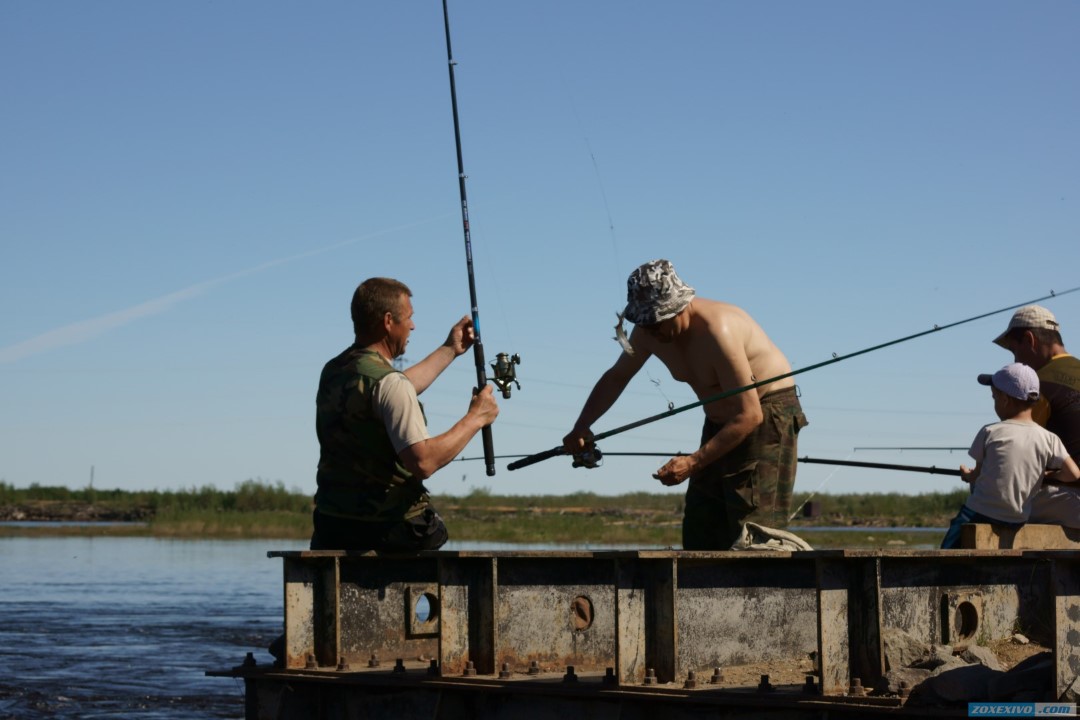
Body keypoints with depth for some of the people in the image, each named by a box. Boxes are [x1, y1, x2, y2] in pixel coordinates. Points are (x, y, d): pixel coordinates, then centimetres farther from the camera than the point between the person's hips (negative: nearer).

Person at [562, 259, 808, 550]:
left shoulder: (716, 330, -30)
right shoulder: (648, 332, -6)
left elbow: (749, 415, -31)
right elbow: (616, 377, 14)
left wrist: (693, 462, -30)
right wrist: (581, 428, 1)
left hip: (768, 415, -8)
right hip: (720, 422, 8)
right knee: (699, 535, 2)